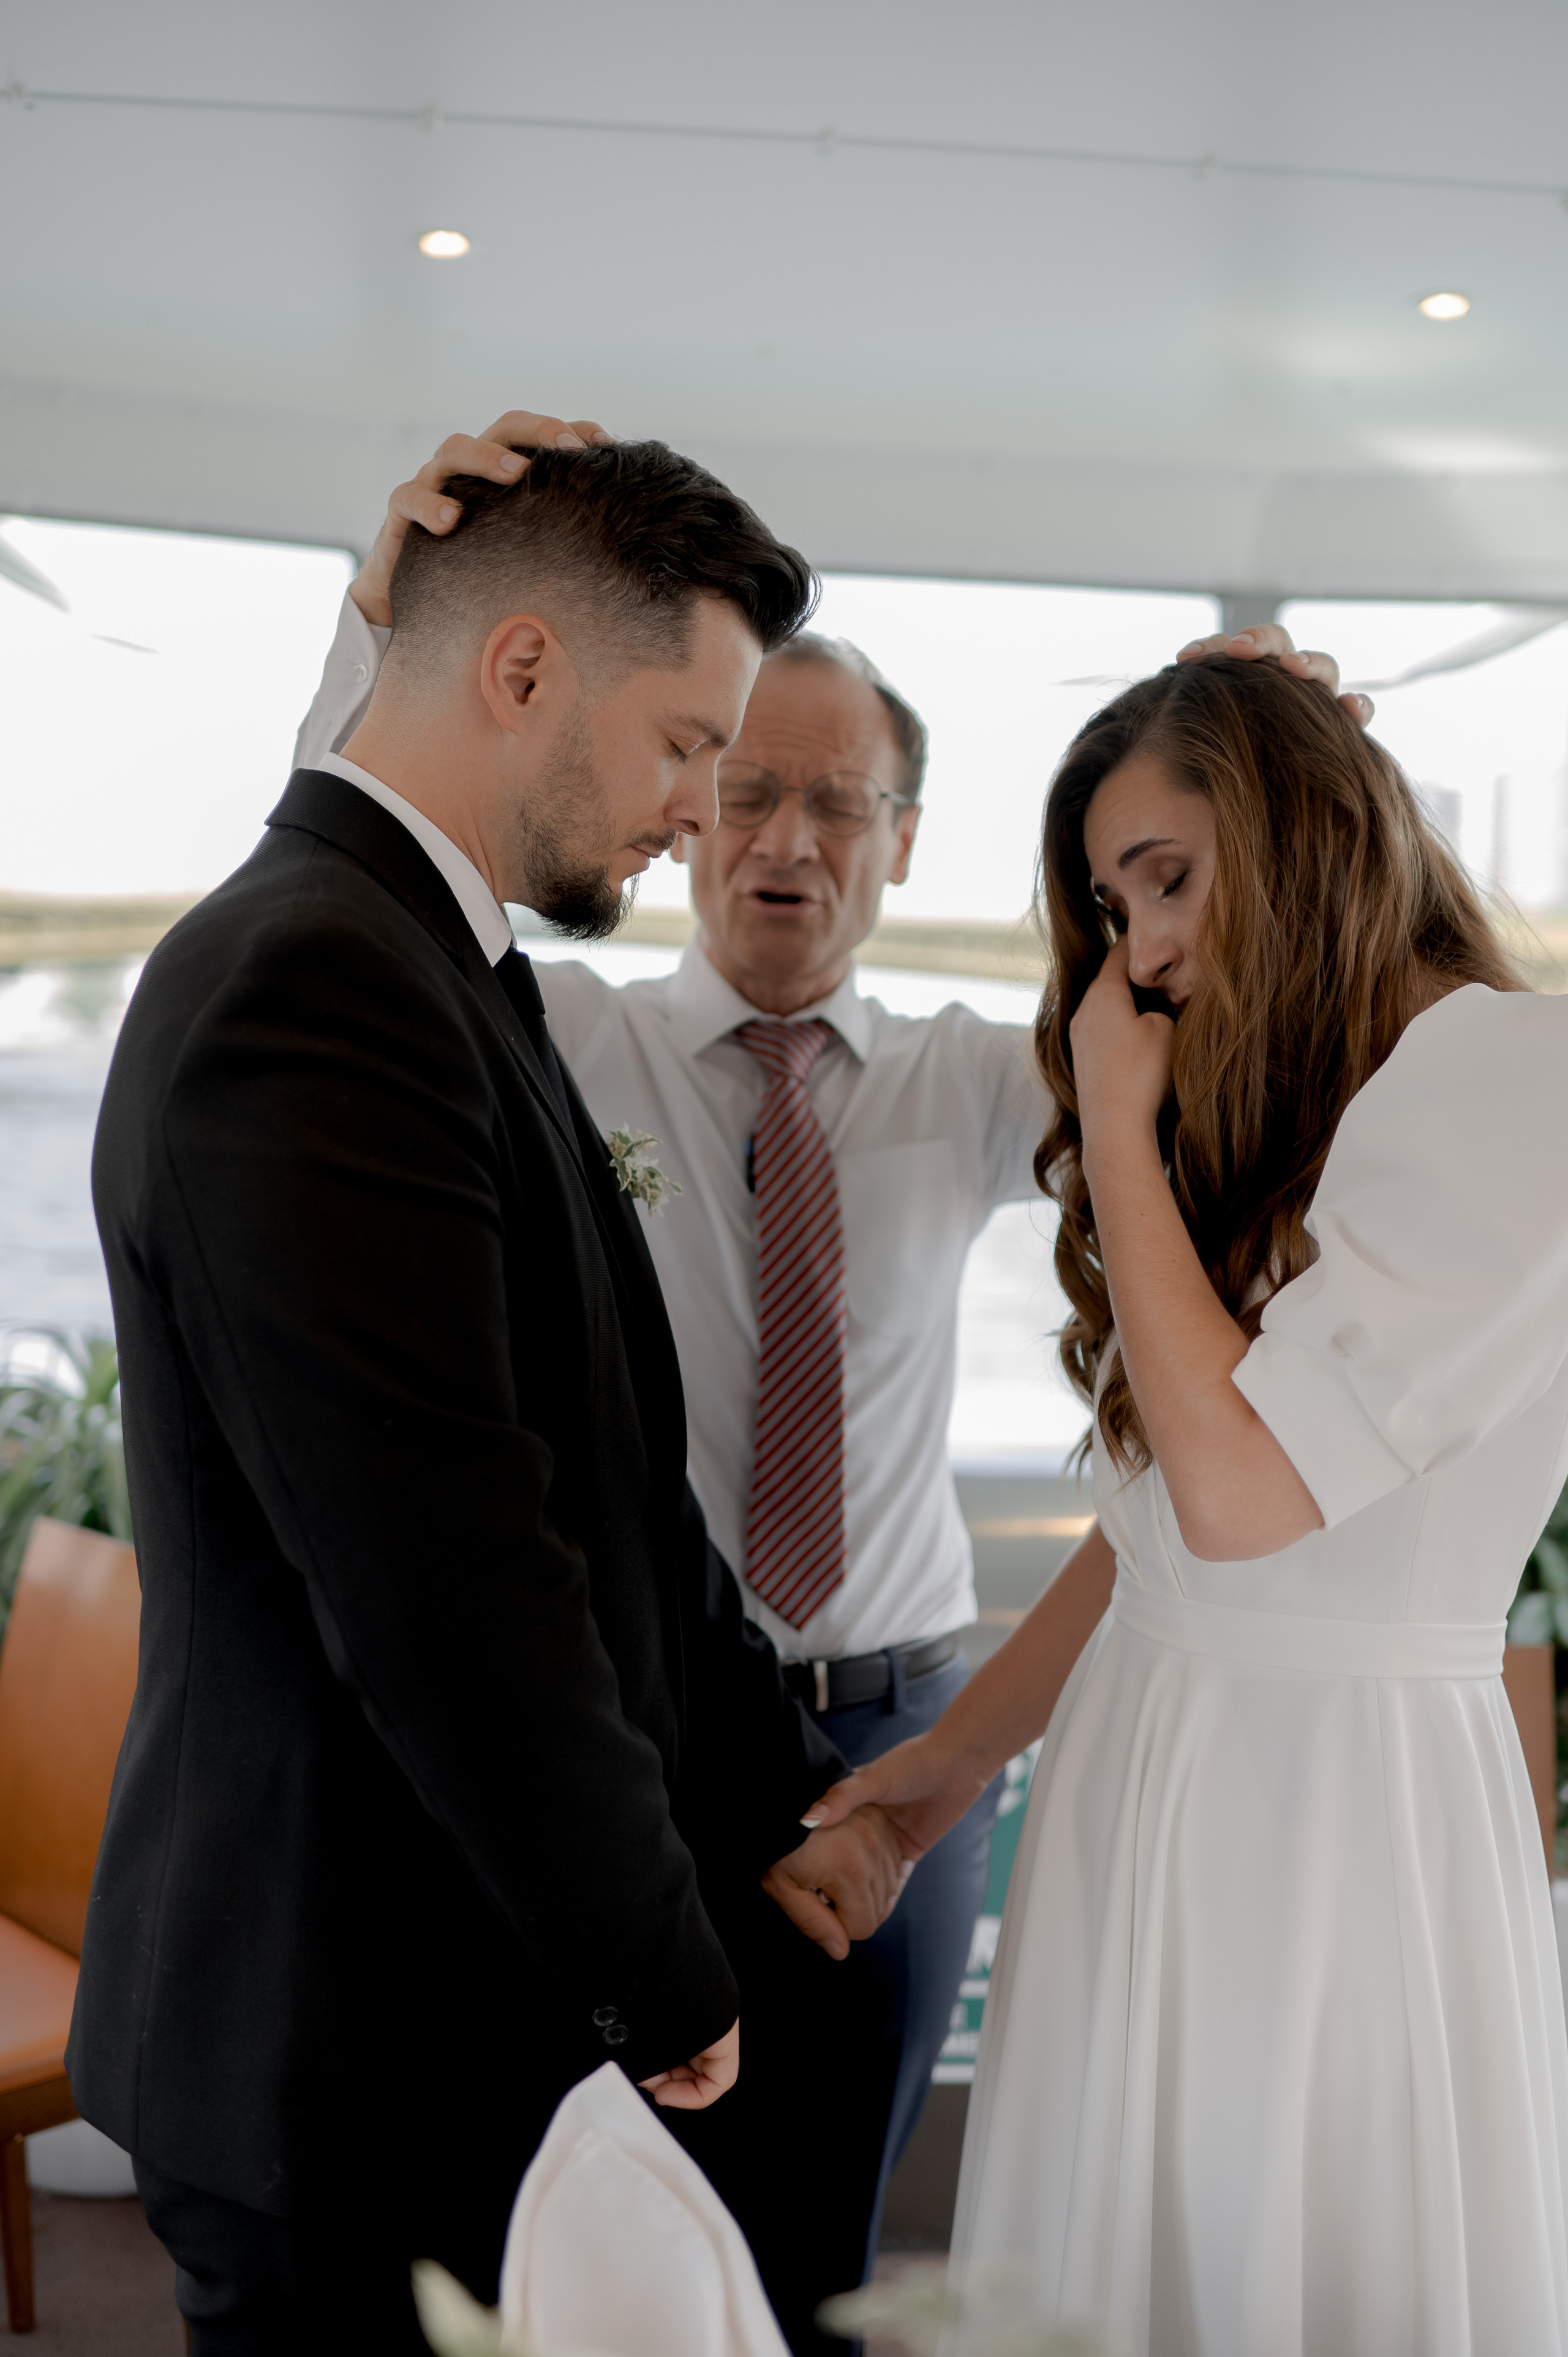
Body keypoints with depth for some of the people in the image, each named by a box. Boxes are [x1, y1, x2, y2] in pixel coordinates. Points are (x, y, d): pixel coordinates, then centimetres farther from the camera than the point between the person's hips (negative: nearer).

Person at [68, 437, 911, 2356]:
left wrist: (769, 1789, 12)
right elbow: (448, 1593, -27)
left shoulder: (449, 975, 9)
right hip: (368, 2061, -9)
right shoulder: (312, 990, -24)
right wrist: (667, 1984, -14)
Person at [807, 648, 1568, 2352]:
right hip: (1137, 1771, 7)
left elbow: (1241, 1491, -19)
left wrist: (1120, 1134, -11)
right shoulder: (1268, 1123, 15)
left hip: (1337, 1797, -7)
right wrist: (962, 1749, 15)